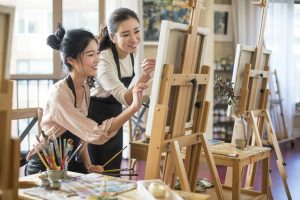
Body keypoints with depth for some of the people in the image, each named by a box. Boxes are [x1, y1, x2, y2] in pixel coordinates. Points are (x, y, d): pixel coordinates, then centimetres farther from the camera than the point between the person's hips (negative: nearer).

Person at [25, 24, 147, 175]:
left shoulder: (85, 87, 1)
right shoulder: (59, 94, -25)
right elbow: (95, 134, -32)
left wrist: (88, 166, -4)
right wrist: (134, 107, -39)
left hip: (69, 163, 7)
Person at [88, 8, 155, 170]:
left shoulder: (129, 54, -5)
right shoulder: (103, 60, -27)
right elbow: (126, 99, -37)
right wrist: (144, 76, -49)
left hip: (115, 117, 7)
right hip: (94, 120, -7)